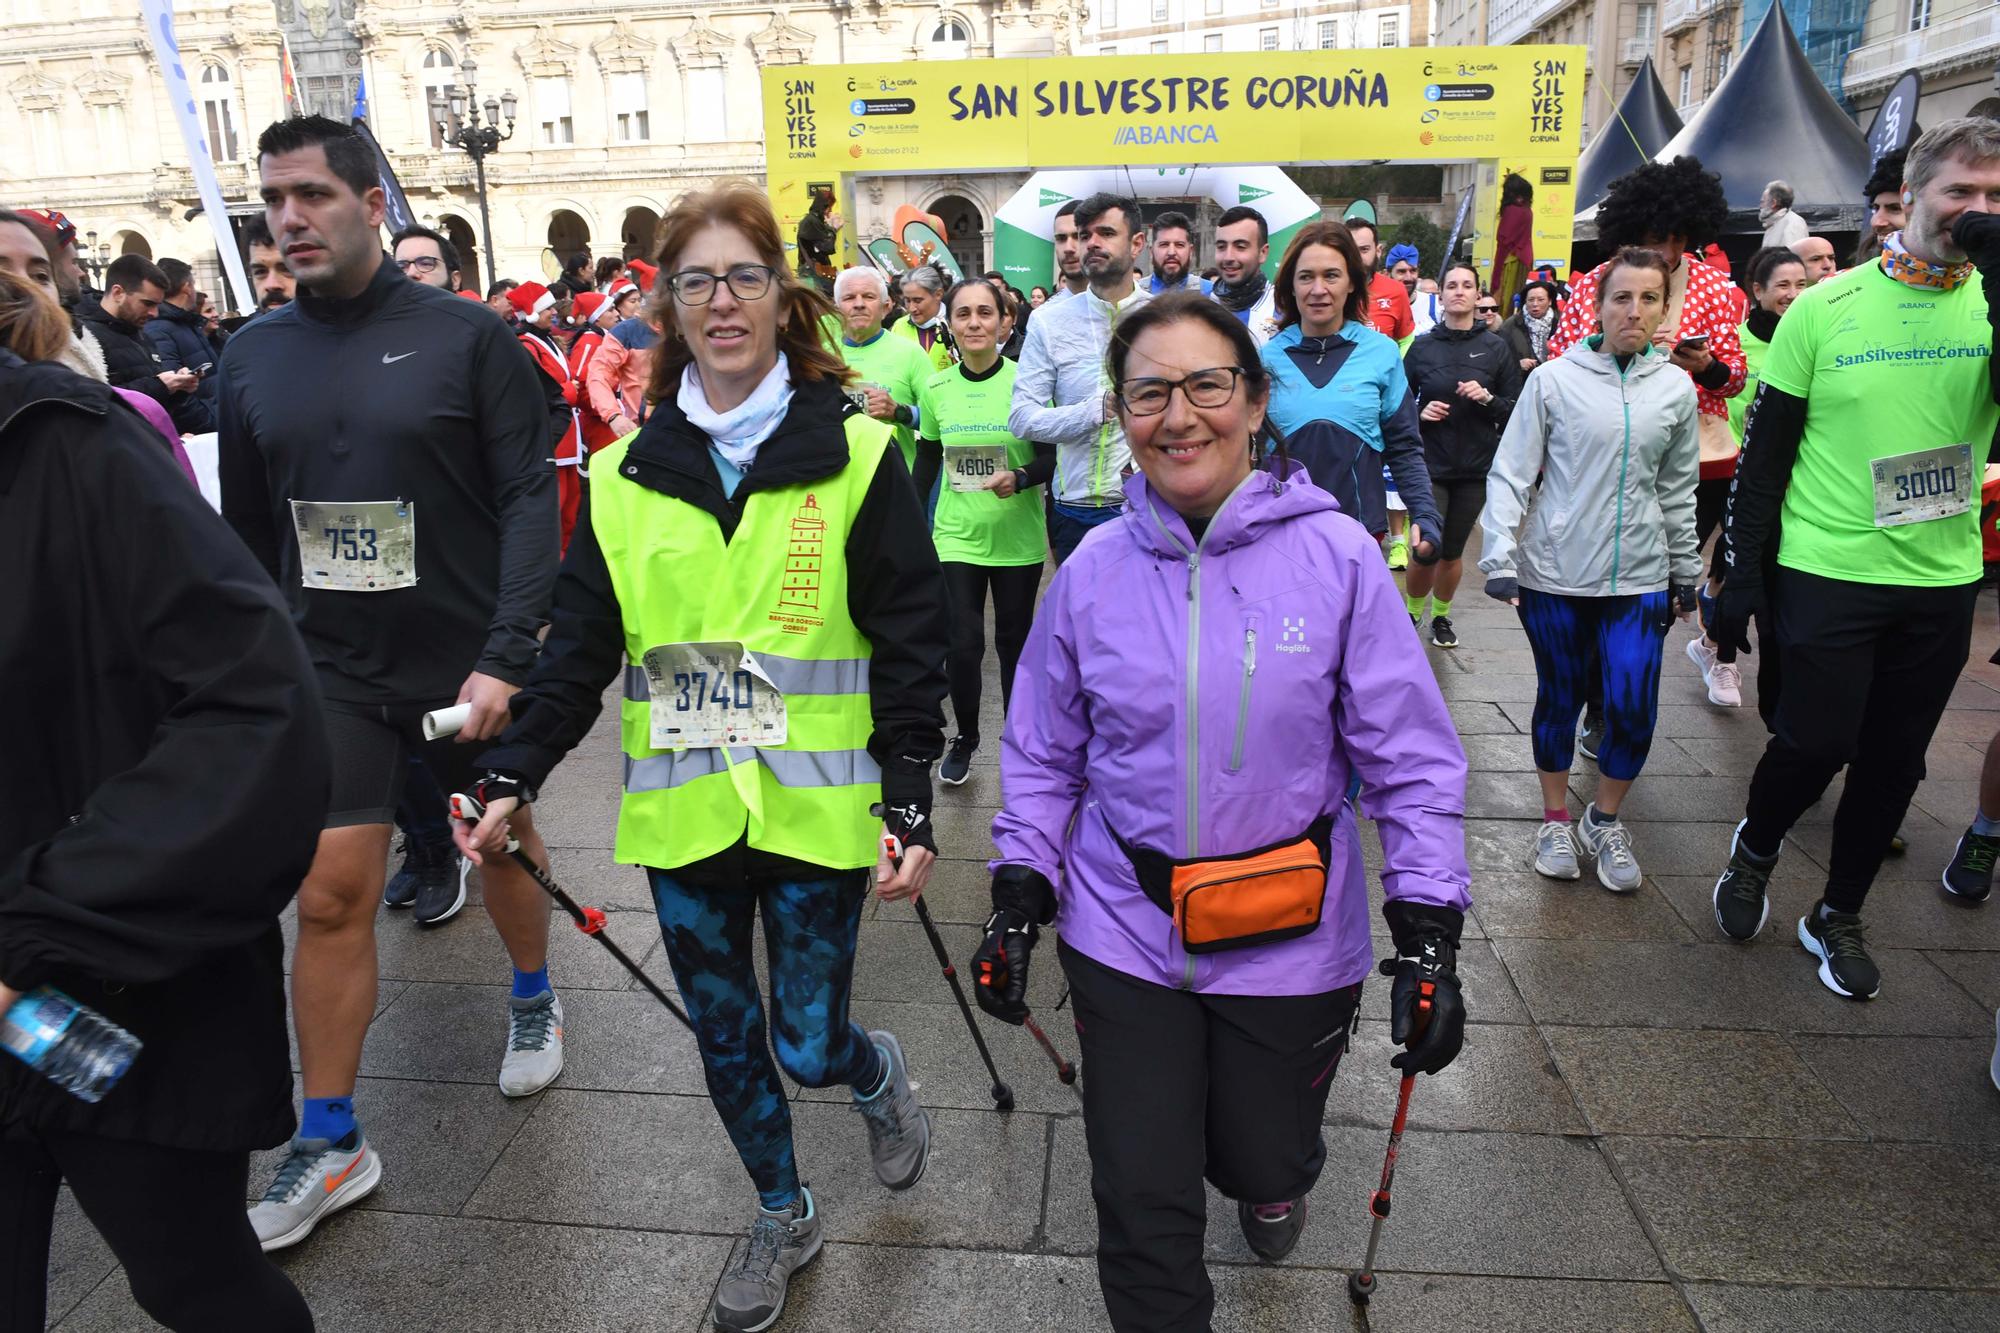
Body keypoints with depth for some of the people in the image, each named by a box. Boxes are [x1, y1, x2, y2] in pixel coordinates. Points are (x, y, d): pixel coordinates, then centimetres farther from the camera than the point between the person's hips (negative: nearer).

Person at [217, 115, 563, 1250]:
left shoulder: (469, 337, -9)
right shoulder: (252, 358, 4)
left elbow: (532, 500, -13)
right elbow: (246, 531, 12)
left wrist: (504, 656, -20)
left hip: (471, 664, -2)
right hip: (333, 673, 3)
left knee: (505, 846, 16)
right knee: (331, 896, 1)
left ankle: (536, 1000, 45)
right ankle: (332, 1145, 17)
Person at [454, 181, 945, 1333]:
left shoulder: (858, 456, -7)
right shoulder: (627, 473, 3)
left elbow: (908, 645, -7)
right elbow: (581, 644, 5)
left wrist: (911, 805, -13)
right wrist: (516, 776, -4)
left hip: (813, 808, -3)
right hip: (682, 812, 4)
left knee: (808, 1046, 5)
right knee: (726, 1039, 17)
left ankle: (879, 1073, 43)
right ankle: (783, 1217, 43)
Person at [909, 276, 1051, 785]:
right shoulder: (936, 388, 1)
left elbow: (1051, 455, -5)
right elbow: (927, 459, 11)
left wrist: (1020, 478, -25)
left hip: (1018, 536, -1)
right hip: (957, 534, 1)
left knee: (1014, 640, 10)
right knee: (962, 644, -6)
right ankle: (965, 738, 18)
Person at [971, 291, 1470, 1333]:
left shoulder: (1336, 556, -12)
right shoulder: (1093, 570, -5)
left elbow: (1411, 757, -8)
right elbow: (1043, 754, 5)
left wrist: (1427, 933, -11)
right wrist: (1019, 896, 0)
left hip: (1291, 939, 0)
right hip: (1125, 933, 1)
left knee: (1264, 1161, 22)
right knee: (1143, 1205, 7)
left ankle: (1271, 1182, 60)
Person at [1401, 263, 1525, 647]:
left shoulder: (1496, 347, 3)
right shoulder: (1422, 346, 2)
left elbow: (1515, 412, 4)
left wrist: (1486, 398, -14)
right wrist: (1420, 413, -11)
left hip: (1476, 469, 1)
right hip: (1431, 466, -1)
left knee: (1452, 551, 9)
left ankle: (1441, 615, 32)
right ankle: (1412, 612, 18)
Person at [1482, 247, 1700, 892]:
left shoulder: (1676, 389, 6)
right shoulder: (1554, 379, -4)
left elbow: (1678, 490, 14)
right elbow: (1511, 473, -4)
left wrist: (1685, 573, 17)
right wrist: (1499, 557, -11)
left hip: (1638, 577, 2)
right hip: (1554, 573, -2)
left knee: (1634, 708, -4)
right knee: (1559, 698, 10)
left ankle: (1604, 820, 20)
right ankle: (1556, 819, 29)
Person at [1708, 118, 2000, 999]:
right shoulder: (1826, 306, -4)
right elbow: (1766, 451, -2)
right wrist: (1742, 570, -4)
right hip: (1827, 572, -3)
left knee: (1893, 762, 11)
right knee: (1816, 742, -2)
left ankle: (1838, 917, 29)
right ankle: (1754, 850, 29)